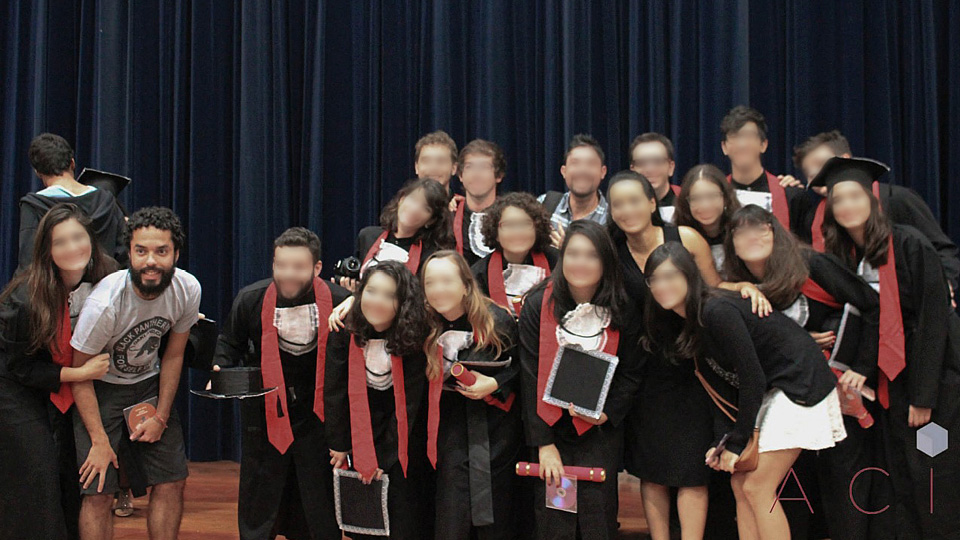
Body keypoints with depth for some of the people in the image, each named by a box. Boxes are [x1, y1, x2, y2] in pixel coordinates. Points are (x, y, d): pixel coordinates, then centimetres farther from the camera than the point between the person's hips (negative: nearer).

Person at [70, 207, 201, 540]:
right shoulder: (104, 303, -30)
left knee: (172, 482, 2)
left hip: (150, 383, 4)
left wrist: (161, 418, -4)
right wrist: (99, 441, -17)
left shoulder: (188, 290, -18)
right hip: (100, 389, -4)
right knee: (99, 493, -10)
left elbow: (173, 356, -2)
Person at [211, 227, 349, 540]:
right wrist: (222, 373, -7)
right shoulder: (251, 300, -8)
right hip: (266, 413, 1)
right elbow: (229, 343, 9)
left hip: (317, 414, -1)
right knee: (258, 503, 12)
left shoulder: (339, 301, -13)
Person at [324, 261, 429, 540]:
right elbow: (334, 390, -5)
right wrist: (338, 444, -5)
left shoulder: (412, 339, -18)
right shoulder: (345, 333, -13)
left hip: (399, 433, -2)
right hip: (360, 427, 2)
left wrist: (383, 458, -13)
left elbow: (409, 401, -13)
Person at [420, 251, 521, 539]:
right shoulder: (426, 327, -2)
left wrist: (495, 384, -14)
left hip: (495, 426, -2)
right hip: (452, 426, 2)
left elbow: (521, 364, 2)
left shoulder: (496, 320, -10)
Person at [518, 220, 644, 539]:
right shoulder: (538, 305, -5)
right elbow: (530, 378, -6)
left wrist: (606, 413, -13)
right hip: (551, 427, 0)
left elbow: (631, 374, 5)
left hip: (601, 431, 1)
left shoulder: (623, 312, -3)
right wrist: (544, 443, -9)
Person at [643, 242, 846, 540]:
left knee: (756, 487, -10)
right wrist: (721, 442, -4)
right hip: (770, 393, 9)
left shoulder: (716, 312, -24)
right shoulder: (683, 325, 5)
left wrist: (737, 442, -15)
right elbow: (721, 386, 6)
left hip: (801, 384, -9)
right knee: (740, 483, 5)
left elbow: (753, 378, -23)